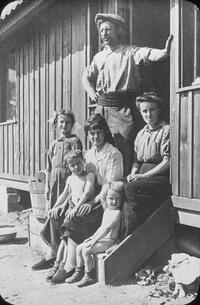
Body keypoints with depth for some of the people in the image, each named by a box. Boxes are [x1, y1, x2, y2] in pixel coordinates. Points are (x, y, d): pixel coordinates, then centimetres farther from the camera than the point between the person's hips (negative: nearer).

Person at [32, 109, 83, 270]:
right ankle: (52, 255, 11)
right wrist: (47, 185, 14)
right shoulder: (54, 144, 18)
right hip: (54, 180, 6)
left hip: (68, 179, -6)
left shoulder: (75, 141, 0)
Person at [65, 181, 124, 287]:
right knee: (79, 248, 2)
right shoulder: (106, 211, 15)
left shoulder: (117, 212, -15)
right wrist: (93, 237, 14)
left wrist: (94, 240, -22)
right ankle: (79, 272, 11)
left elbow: (107, 228, -22)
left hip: (109, 240, -9)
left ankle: (89, 276, -9)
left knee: (86, 250, -21)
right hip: (101, 238, 9)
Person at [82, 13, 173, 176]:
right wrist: (91, 92, 11)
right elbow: (86, 76, 30)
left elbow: (148, 54, -17)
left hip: (123, 109, -5)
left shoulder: (130, 52, 2)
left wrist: (164, 52, -38)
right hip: (101, 108, 5)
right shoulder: (99, 56, 18)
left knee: (124, 152, -8)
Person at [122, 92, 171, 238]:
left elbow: (168, 161, -11)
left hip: (161, 178, -6)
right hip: (144, 177, 6)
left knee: (130, 188, -31)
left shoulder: (167, 130, -2)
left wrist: (144, 176, -16)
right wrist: (133, 173, 1)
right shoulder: (141, 134, 20)